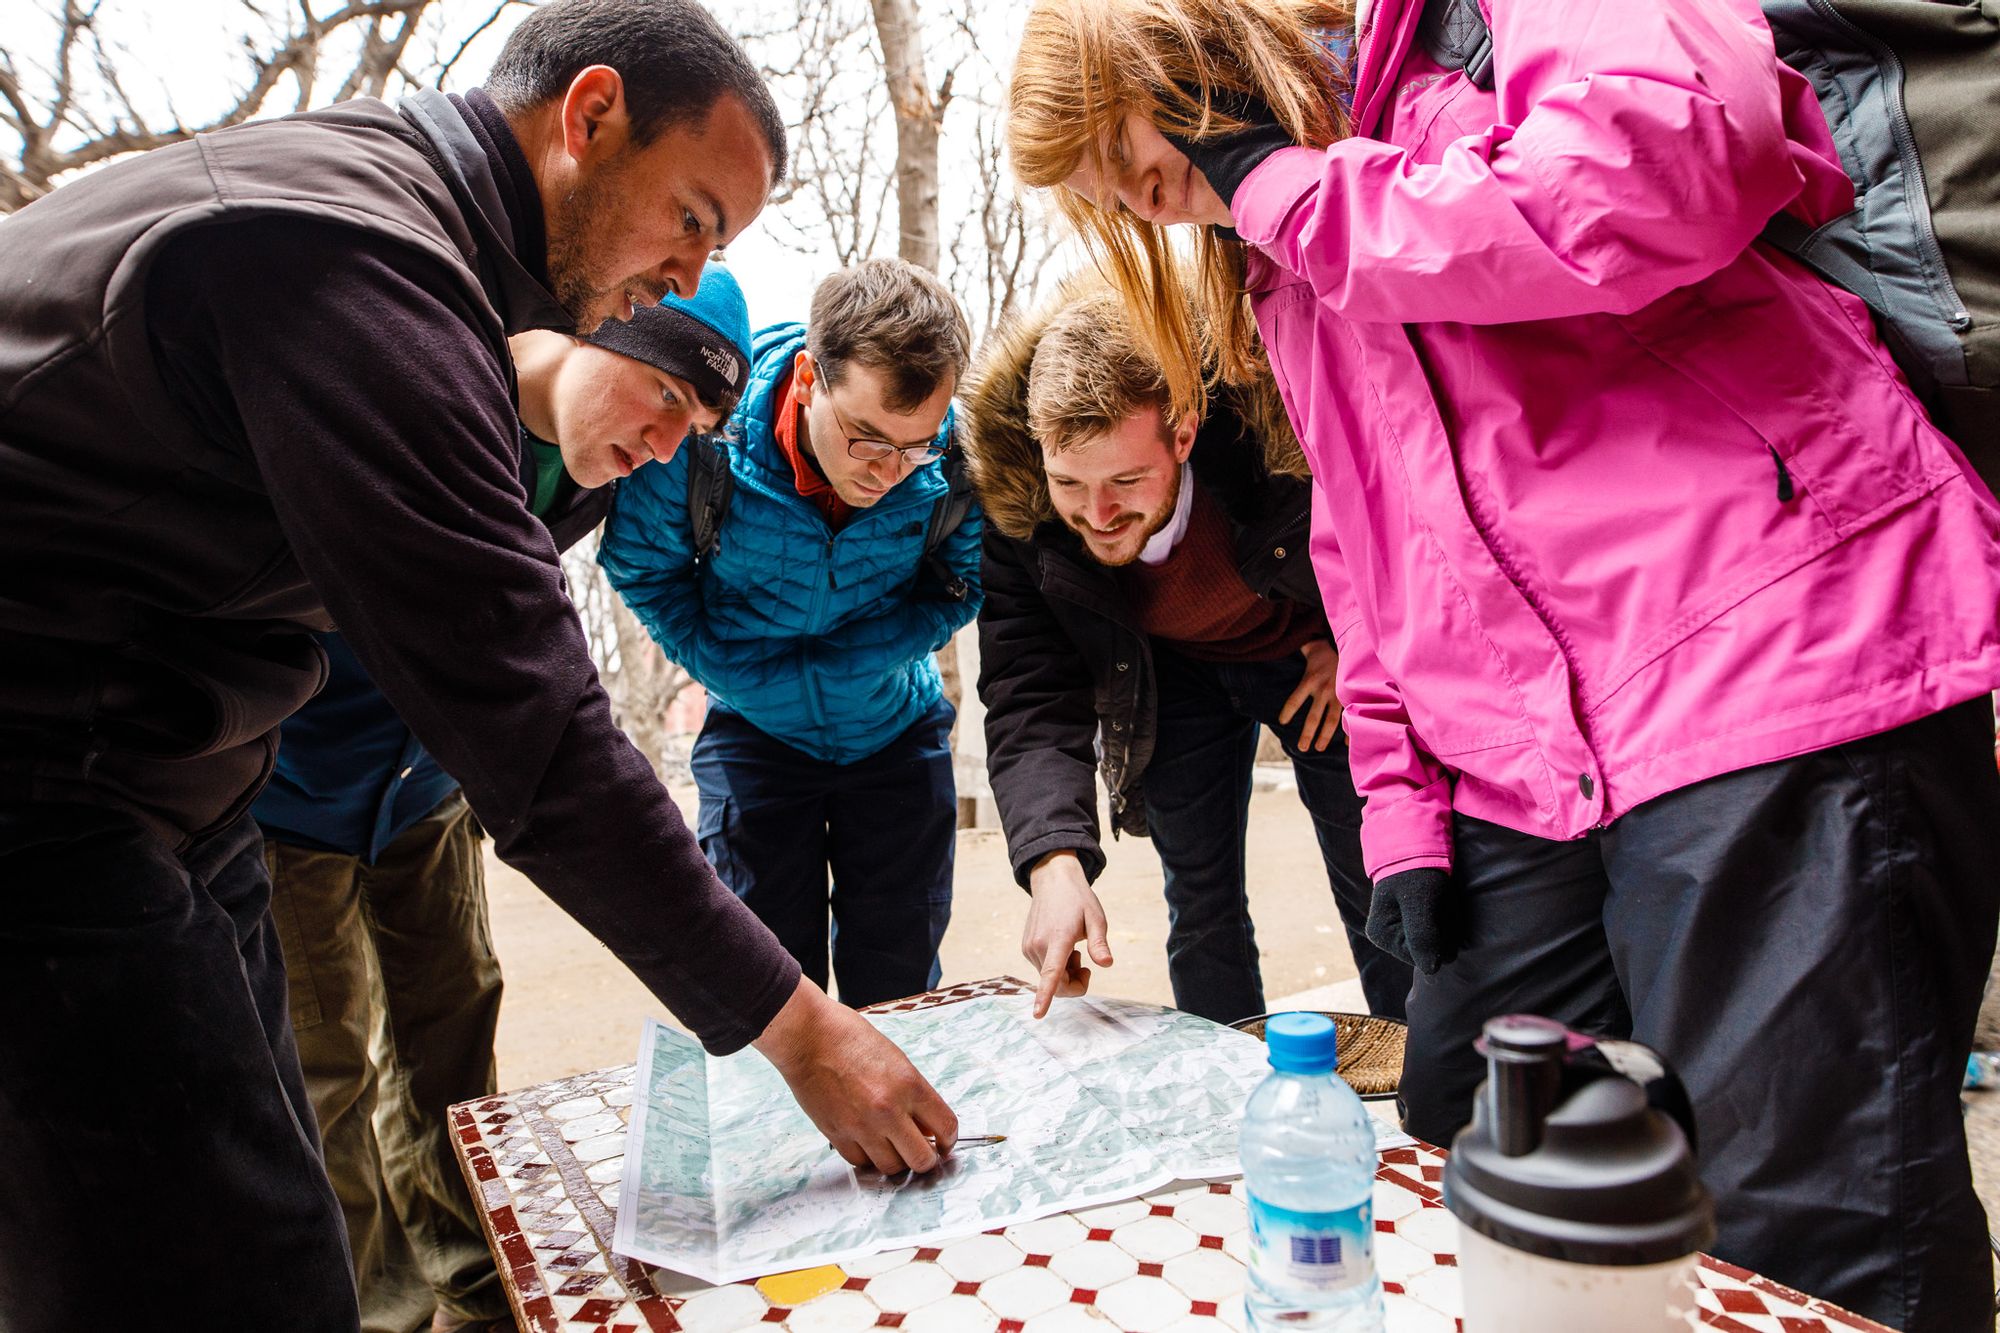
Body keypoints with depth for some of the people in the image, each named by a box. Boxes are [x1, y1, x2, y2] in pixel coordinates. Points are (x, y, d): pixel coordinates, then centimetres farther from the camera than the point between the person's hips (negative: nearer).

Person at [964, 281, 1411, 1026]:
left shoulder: (1279, 432, -36)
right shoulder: (1010, 507, -30)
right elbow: (1030, 704, -29)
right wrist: (1054, 863, -43)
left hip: (1312, 656, -1)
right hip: (1172, 674, 2)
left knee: (1379, 898, 6)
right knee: (1200, 907, 5)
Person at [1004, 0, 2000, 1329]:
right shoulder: (1291, 279, 21)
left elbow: (1671, 167, -23)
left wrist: (1287, 183, -9)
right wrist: (1401, 800, 13)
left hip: (1775, 667, -8)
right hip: (1531, 790, 8)